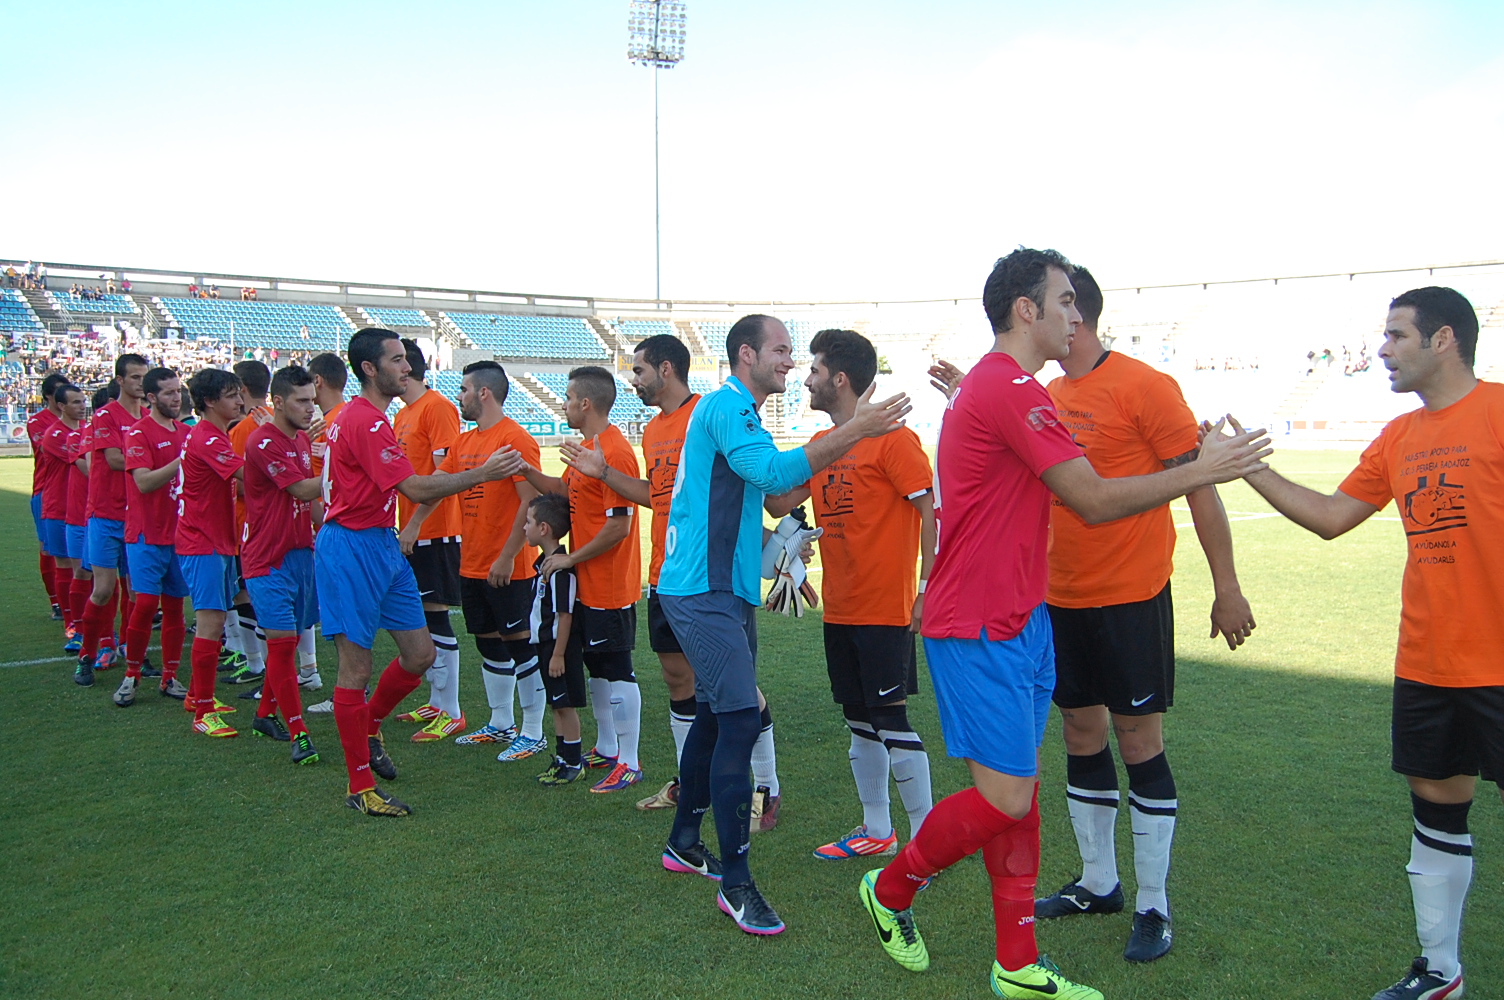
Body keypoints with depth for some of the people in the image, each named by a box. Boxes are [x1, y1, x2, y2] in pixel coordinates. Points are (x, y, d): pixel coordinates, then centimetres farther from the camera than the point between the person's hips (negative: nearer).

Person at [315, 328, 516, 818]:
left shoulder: (363, 417, 15)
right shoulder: (365, 422, -18)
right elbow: (418, 489, -23)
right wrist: (483, 473, -18)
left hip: (381, 544, 10)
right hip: (351, 549, -10)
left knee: (420, 653, 8)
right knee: (357, 667, -2)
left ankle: (368, 729, 32)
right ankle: (361, 788, 8)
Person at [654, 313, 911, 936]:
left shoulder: (737, 413, 20)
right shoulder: (727, 406, -12)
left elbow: (771, 483, 26)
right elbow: (774, 473, -28)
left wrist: (837, 446, 16)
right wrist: (852, 432, -28)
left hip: (726, 591, 11)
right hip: (703, 590, -11)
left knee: (715, 716, 17)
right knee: (740, 720, -14)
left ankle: (685, 842, 32)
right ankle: (736, 882, -8)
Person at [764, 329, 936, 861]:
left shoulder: (892, 438, -12)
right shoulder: (821, 445, 12)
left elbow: (930, 511, -14)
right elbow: (778, 502, 9)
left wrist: (928, 592, -17)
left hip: (884, 609, -8)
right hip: (839, 609, 8)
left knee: (891, 719, -4)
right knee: (859, 720, 14)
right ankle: (877, 830, 26)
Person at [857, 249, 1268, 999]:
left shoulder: (987, 385, 16)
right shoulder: (1011, 389, -17)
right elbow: (1095, 500, -19)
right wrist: (1200, 471, -10)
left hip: (1016, 621, 11)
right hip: (981, 633, -11)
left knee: (1018, 790, 12)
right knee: (1005, 799, -6)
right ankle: (890, 890, 18)